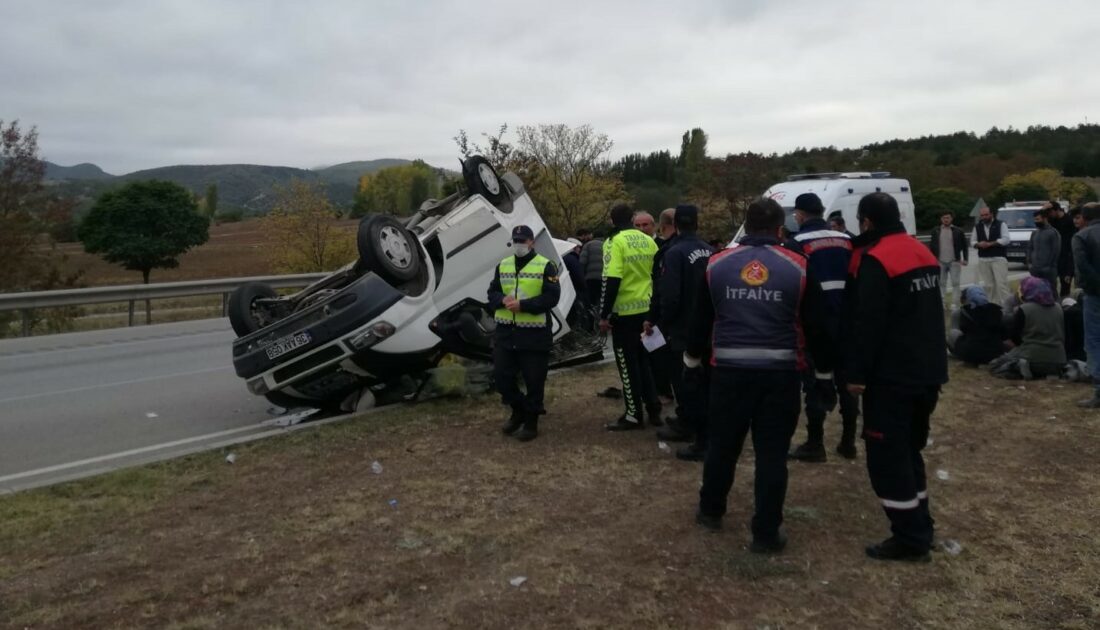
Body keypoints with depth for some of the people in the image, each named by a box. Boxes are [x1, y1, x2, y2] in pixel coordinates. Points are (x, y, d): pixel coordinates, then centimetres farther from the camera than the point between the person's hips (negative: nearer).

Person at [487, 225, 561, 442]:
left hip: (534, 333, -5)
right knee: (501, 376, 6)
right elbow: (492, 293, 13)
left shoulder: (545, 266, -4)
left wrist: (522, 304, -21)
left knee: (533, 381, 3)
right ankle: (518, 410, 30)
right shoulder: (502, 266, 12)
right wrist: (503, 300, -11)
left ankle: (531, 422, 18)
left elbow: (551, 297, -12)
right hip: (505, 331, 5)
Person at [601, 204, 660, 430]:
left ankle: (634, 416, 9)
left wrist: (604, 315, -14)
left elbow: (612, 280, -19)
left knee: (628, 363, 3)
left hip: (625, 312, -7)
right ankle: (653, 409, 23)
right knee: (642, 359, 19)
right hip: (647, 310, 7)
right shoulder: (648, 241, 9)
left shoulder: (615, 242, -12)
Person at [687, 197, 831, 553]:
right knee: (772, 453, 7)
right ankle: (766, 533, 13)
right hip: (780, 372, -2)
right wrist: (825, 369, 15)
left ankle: (710, 511, 35)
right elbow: (815, 327, 2)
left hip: (729, 369, 2)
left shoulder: (716, 264, 3)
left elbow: (700, 321, 10)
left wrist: (692, 361, 24)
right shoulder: (798, 267, -2)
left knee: (722, 444, 18)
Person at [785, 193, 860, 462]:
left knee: (815, 382, 0)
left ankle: (815, 444, 3)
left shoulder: (798, 244, -8)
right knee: (845, 379, 13)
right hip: (844, 321, 6)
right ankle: (848, 442, 20)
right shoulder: (846, 240, 11)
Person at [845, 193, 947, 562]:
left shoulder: (876, 259, -16)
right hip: (927, 371, 9)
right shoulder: (922, 253, 13)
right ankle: (920, 529, 26)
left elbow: (868, 324, -21)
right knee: (908, 449, 19)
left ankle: (910, 538, 2)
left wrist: (857, 373, -15)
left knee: (887, 456, -2)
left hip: (892, 375, -9)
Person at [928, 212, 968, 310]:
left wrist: (965, 259, -1)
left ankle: (955, 304, 1)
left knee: (955, 283, -3)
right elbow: (932, 245, 8)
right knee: (941, 283, 8)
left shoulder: (957, 231, 1)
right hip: (940, 262, 2)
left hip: (954, 262, -2)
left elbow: (965, 246, 5)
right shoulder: (936, 231, 3)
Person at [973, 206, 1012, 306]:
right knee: (988, 285, 3)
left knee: (1001, 283, -11)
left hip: (999, 258, -4)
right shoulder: (977, 227, 13)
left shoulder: (1001, 224, 1)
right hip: (983, 259, 4)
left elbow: (1006, 239, -9)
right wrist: (978, 244, -9)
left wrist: (990, 244, -15)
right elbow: (973, 241, 14)